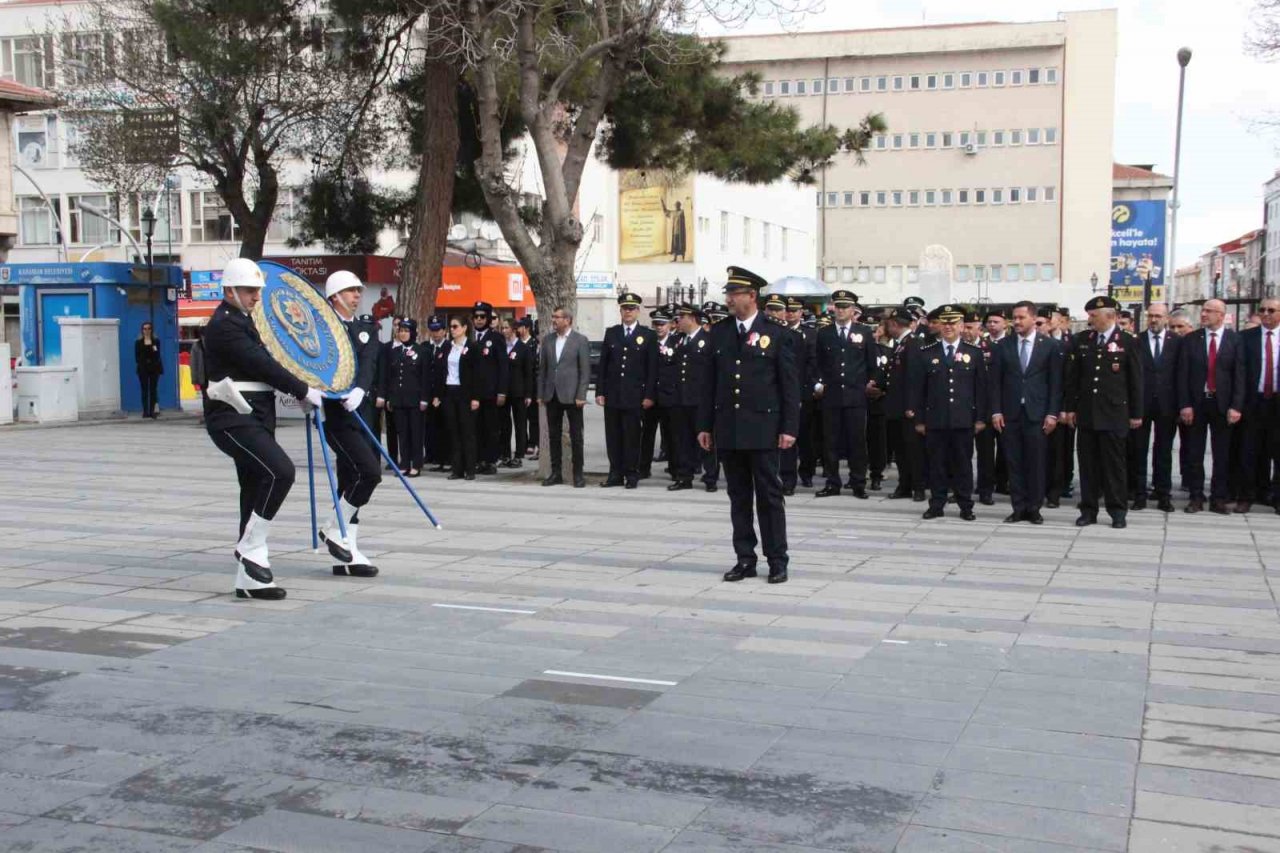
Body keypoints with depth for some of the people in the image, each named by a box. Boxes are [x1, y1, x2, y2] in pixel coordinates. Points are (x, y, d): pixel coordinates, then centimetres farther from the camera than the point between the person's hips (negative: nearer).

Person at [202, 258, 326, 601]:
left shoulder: (242, 322, 21)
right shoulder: (224, 325, -12)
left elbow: (261, 365, 28)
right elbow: (262, 365, -18)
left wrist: (297, 390, 13)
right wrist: (305, 391, -13)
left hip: (254, 418, 10)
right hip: (234, 420, -10)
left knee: (256, 490, 8)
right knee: (280, 471, -25)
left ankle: (249, 578, 12)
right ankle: (250, 547, -13)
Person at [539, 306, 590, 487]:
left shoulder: (580, 340, -4)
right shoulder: (547, 339, 9)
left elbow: (585, 370, -6)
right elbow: (542, 368, 11)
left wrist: (581, 396, -12)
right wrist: (540, 394, 7)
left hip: (571, 396, -4)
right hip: (552, 396, 4)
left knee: (576, 436, 2)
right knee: (553, 436, 8)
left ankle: (578, 474, 9)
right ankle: (556, 473, 16)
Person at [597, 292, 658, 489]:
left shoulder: (647, 335, 2)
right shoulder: (611, 333, 10)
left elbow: (652, 368, -1)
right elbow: (603, 364, 9)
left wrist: (649, 395, -6)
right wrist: (600, 391, 3)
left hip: (634, 395, -3)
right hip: (612, 394, 3)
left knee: (632, 436, 0)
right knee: (613, 436, 5)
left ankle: (632, 474, 8)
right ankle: (616, 474, 11)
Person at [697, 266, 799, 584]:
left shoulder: (776, 334, -2)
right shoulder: (719, 333, 9)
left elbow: (789, 385, -3)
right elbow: (710, 382, 11)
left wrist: (789, 428, -8)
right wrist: (705, 425, 7)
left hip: (762, 429, -4)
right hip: (728, 429, 4)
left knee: (769, 496, 1)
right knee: (738, 497, 9)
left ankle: (777, 561, 9)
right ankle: (745, 559, 16)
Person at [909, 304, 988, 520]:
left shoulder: (974, 353, 6)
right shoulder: (925, 354, 4)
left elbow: (981, 387, 5)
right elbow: (916, 389, 4)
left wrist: (980, 418, 0)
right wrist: (919, 419, 1)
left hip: (964, 420, 0)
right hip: (935, 420, 0)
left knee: (963, 463, 5)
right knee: (937, 464, 4)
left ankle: (966, 506, 12)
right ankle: (936, 505, 12)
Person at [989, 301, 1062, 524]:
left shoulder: (1050, 346, 1)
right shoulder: (1002, 346, 5)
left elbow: (1055, 382, 0)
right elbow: (996, 382, 5)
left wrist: (1052, 413, -6)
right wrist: (996, 411, -2)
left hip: (1037, 413, -1)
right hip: (1010, 413, 2)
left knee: (1037, 462, 2)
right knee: (1014, 463, 3)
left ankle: (1034, 508, 10)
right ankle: (1019, 508, 9)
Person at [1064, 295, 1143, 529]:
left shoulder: (1127, 342, -2)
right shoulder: (1082, 340, 8)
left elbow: (1135, 380, -1)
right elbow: (1072, 376, 10)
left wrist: (1136, 413, -2)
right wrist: (1070, 407, 7)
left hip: (1114, 413, -3)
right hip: (1086, 412, 3)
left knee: (1114, 463, 2)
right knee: (1088, 463, 6)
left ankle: (1118, 511, 10)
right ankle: (1088, 510, 13)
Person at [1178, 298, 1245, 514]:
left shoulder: (1235, 339, 1)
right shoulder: (1190, 340, 3)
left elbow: (1239, 375, -2)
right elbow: (1182, 375, 1)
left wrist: (1236, 406, -9)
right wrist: (1184, 405, -7)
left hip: (1222, 404, -1)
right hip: (1196, 403, 1)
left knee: (1222, 454, 4)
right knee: (1194, 454, 5)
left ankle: (1218, 498, 12)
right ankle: (1196, 497, 12)